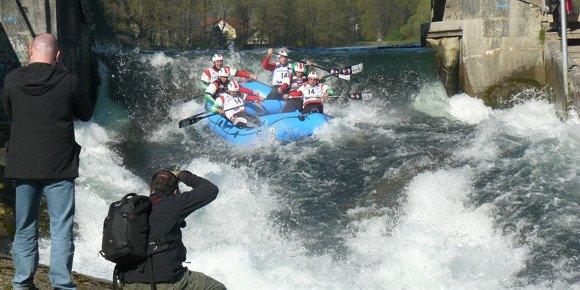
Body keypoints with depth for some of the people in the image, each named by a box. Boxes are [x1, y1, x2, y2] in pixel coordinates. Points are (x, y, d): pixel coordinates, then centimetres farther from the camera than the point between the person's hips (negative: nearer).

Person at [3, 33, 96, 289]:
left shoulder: (12, 80, -2)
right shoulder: (68, 81, -9)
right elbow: (86, 114, 5)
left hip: (22, 165, 3)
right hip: (59, 166, -2)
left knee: (24, 229, 14)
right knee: (61, 228, 3)